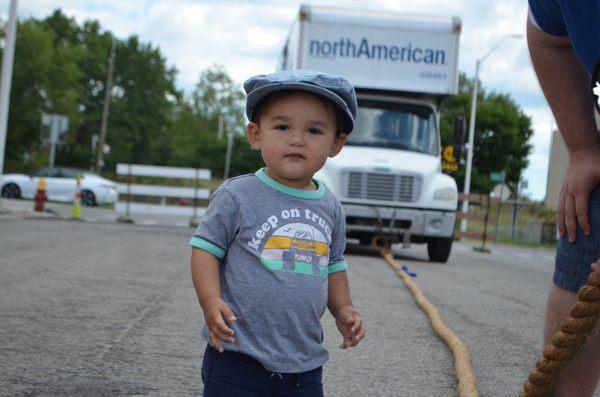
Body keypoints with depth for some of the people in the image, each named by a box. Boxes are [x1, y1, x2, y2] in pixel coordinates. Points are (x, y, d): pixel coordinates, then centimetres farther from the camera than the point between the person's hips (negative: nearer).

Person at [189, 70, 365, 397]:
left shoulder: (330, 208, 8)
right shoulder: (237, 195, -7)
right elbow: (205, 249, -6)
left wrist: (343, 310, 7)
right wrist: (211, 301, -19)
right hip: (238, 355, -5)